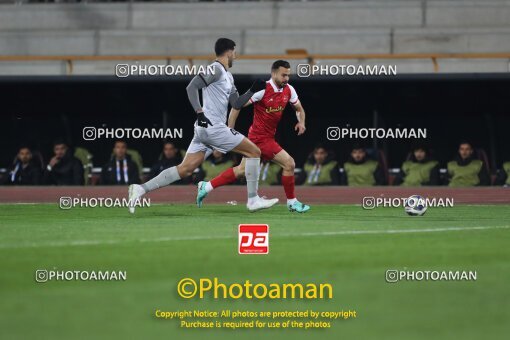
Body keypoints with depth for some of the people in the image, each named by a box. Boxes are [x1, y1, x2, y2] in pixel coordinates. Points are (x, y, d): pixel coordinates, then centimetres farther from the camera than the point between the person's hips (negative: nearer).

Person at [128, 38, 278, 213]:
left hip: (204, 129, 10)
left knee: (185, 169, 3)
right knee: (254, 151, -2)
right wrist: (199, 112, -25)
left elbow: (236, 104, 26)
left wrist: (253, 91, 15)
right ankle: (253, 200, 0)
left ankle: (141, 189, -3)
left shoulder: (228, 76, 22)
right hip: (213, 127, -10)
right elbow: (192, 87, -18)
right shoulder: (216, 70, -8)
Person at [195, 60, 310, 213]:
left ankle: (207, 187, 23)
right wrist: (230, 129, -14)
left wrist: (301, 122, -3)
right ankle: (292, 202, 4)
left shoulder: (288, 90, 3)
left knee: (242, 170, 16)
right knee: (289, 163, -10)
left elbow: (299, 109, 18)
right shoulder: (263, 89, -18)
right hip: (261, 138, -8)